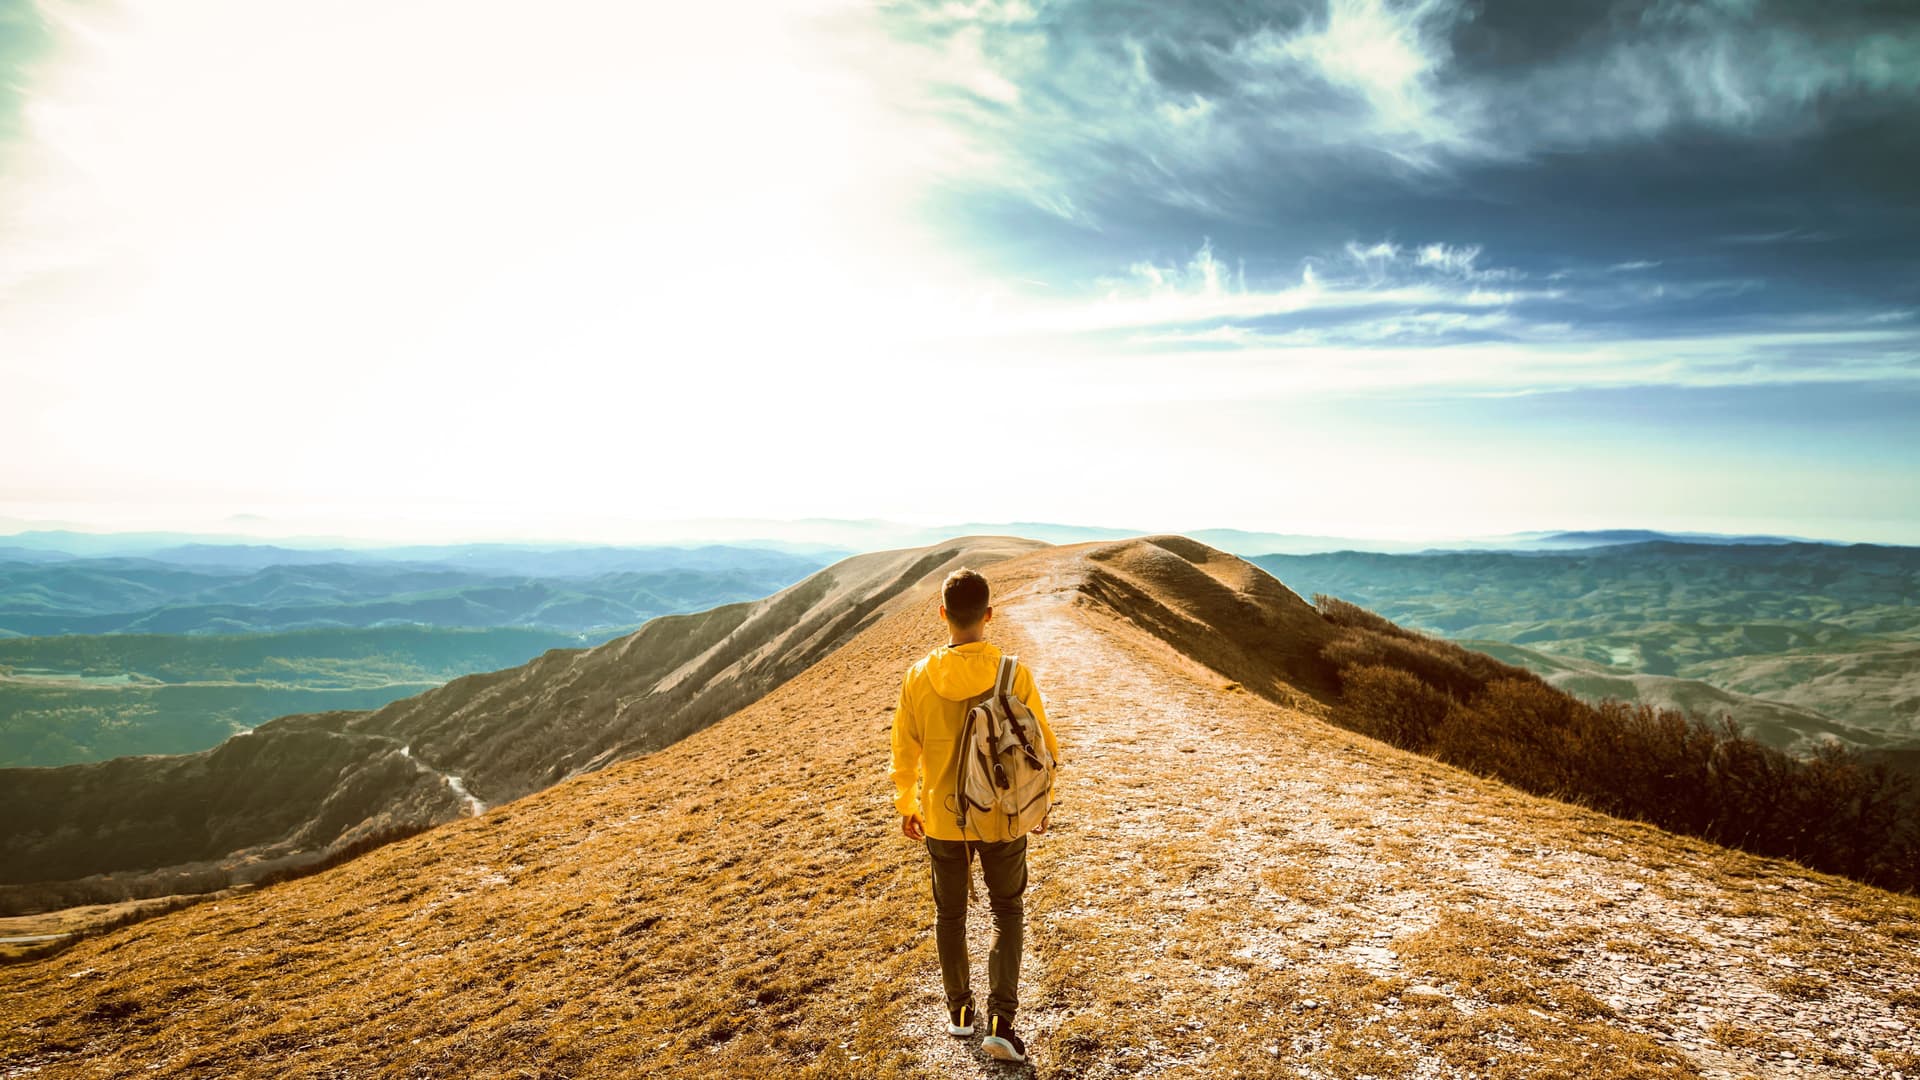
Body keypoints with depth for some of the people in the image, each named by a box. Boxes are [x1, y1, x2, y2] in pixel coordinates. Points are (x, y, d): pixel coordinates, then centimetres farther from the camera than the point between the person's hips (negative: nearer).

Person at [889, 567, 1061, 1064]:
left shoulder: (919, 677, -12)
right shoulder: (1013, 674, -16)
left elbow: (904, 752, -2)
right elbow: (1042, 745, -7)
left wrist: (907, 806, 14)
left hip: (941, 819, 1)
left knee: (950, 915, 21)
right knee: (1008, 914, 17)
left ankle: (959, 1012, 34)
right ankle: (1000, 1022, 10)